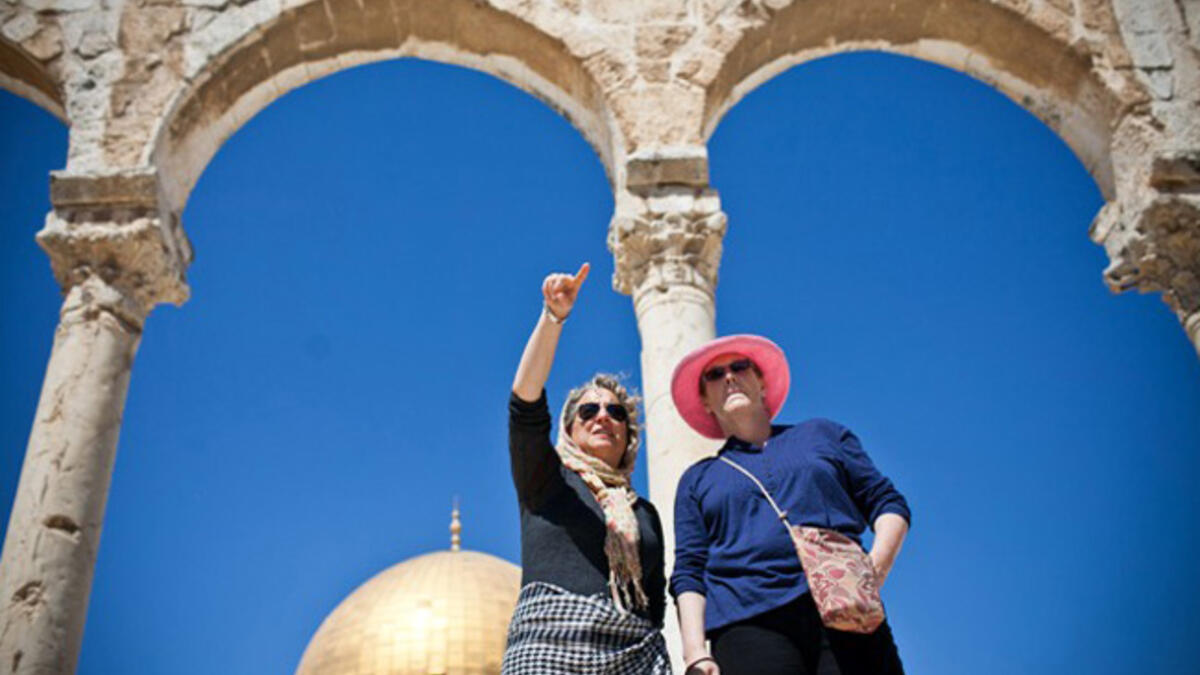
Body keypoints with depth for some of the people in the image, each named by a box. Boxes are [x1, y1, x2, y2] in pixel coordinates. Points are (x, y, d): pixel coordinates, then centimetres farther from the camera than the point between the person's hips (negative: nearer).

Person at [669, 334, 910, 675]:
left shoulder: (823, 433, 23)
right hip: (749, 628, 0)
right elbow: (689, 573, 13)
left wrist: (877, 565, -2)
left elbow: (888, 504, 18)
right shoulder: (697, 480, 22)